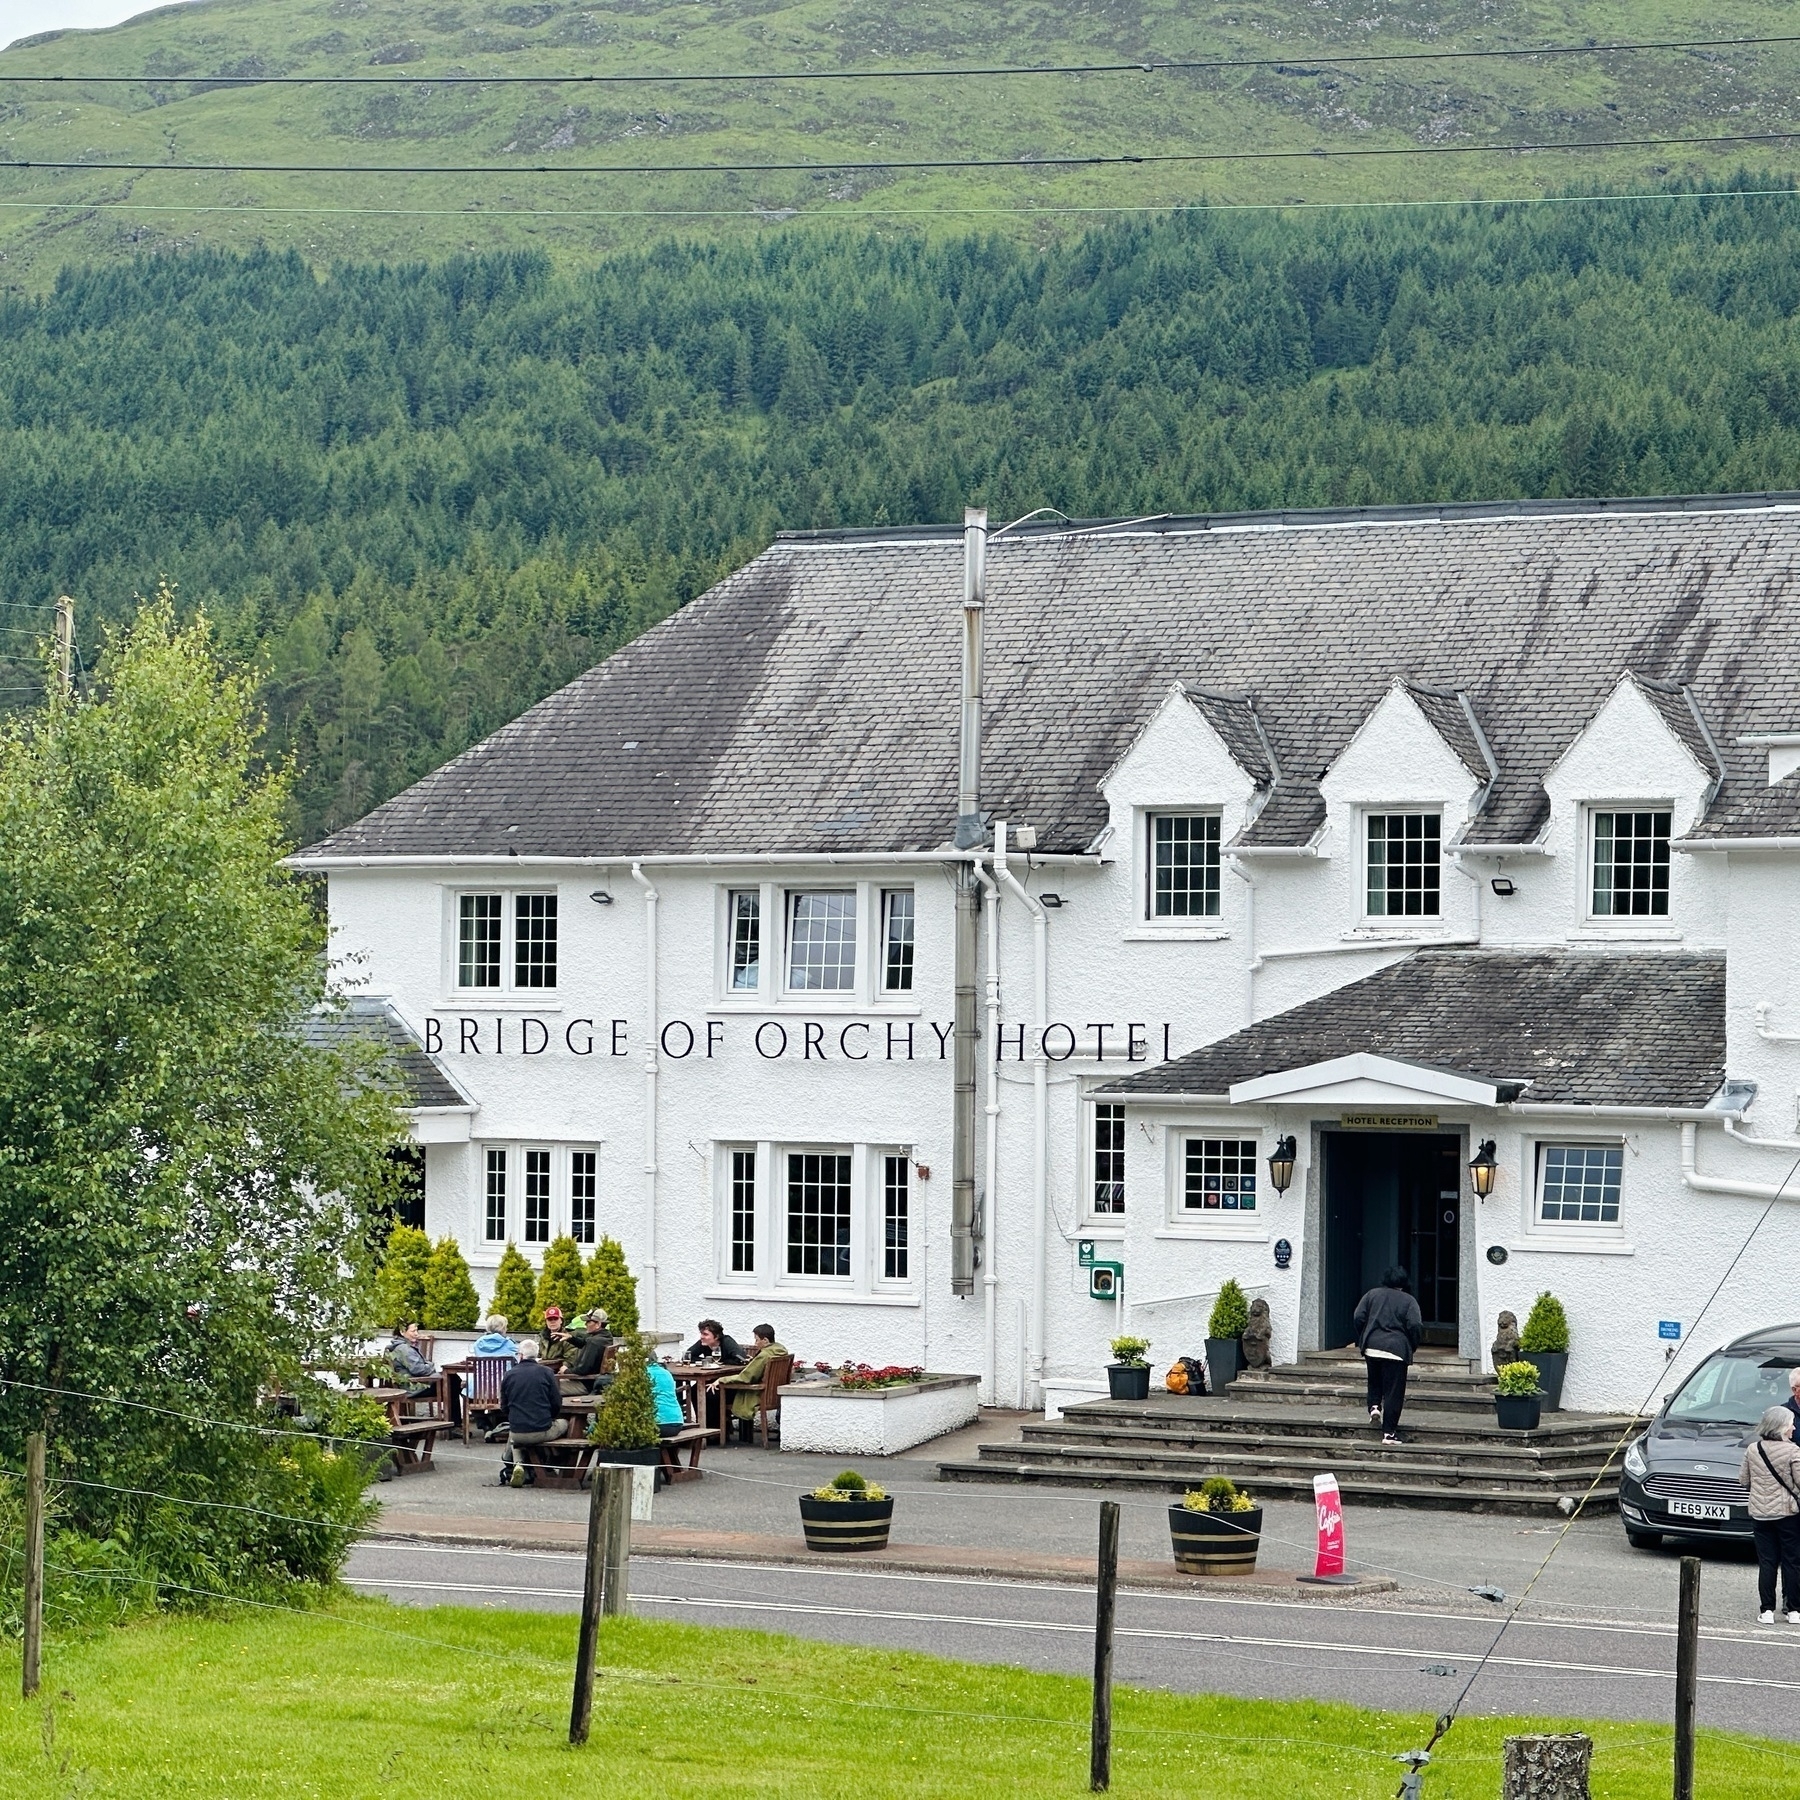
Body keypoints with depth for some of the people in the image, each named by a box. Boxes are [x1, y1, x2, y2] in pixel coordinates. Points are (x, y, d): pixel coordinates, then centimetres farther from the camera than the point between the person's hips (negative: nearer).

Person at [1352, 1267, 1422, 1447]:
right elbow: (1416, 1326, -7)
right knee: (1393, 1391, 1)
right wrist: (1412, 1348, 8)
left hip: (1371, 1346, 3)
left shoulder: (1372, 1294, 10)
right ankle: (1389, 1432, -2)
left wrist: (1360, 1341, 14)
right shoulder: (1409, 1301, 3)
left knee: (1375, 1381, 30)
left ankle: (1374, 1405, 7)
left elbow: (1359, 1318, 4)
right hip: (1396, 1349, -3)